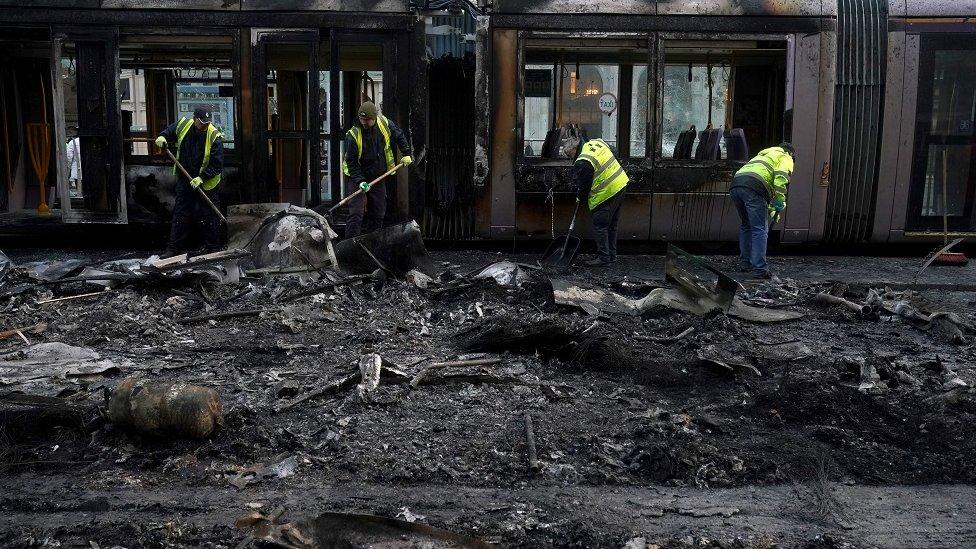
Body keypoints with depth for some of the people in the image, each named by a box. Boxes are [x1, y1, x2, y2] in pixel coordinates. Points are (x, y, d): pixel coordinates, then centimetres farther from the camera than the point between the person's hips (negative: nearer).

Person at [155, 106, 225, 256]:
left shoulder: (215, 137, -20)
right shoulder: (183, 125, -8)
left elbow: (217, 165, -20)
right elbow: (169, 131, 16)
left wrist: (202, 178, -26)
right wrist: (163, 137, -5)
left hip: (206, 183, -4)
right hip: (184, 180, 4)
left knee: (210, 217, 3)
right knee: (180, 215, 10)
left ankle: (212, 249, 16)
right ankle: (174, 247, 18)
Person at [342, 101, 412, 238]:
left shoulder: (385, 124, -9)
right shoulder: (353, 135, -20)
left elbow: (399, 136, 12)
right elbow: (351, 162, -15)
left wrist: (406, 154, 8)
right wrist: (360, 181, -24)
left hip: (378, 176, 5)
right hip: (357, 177, -5)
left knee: (378, 214, 9)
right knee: (356, 213, -15)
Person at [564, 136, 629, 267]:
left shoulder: (582, 163, -19)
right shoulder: (596, 142, 5)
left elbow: (583, 186, -10)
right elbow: (615, 154, 19)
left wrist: (580, 197, 11)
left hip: (606, 194, -9)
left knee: (600, 226, 0)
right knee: (612, 225, 17)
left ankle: (603, 258, 3)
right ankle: (612, 255, 25)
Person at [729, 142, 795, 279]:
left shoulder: (763, 154, 41)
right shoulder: (785, 158, 18)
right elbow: (780, 179, -4)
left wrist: (770, 209, 45)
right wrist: (780, 206, -3)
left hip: (735, 187, 7)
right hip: (753, 189, -7)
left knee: (746, 225, 23)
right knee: (760, 230, -5)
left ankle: (745, 262, 27)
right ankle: (759, 269, -9)